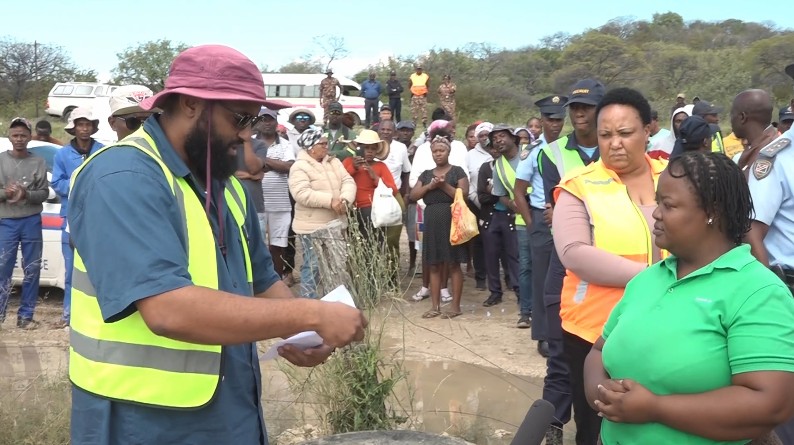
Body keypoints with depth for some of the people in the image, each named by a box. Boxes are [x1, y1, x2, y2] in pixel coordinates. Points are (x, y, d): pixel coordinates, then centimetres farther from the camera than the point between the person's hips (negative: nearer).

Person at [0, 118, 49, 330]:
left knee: (32, 269, 4)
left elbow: (44, 193, 1)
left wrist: (26, 194, -17)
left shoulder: (38, 162, 5)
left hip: (31, 221, 1)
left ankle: (26, 315, 12)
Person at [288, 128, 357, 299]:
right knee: (312, 266, -2)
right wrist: (331, 200, -25)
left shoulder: (334, 162, 10)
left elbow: (348, 182, 1)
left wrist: (345, 199, -21)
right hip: (311, 226, -7)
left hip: (335, 223, 7)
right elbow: (301, 194, -24)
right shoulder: (300, 167, -11)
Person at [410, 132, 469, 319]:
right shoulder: (426, 174, 15)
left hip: (451, 221, -4)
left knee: (453, 264, -2)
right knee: (434, 265, 6)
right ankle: (435, 306, 11)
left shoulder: (457, 171, 2)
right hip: (432, 221, 5)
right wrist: (430, 186, -8)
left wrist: (444, 185, -16)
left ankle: (455, 306, 3)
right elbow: (413, 195, 6)